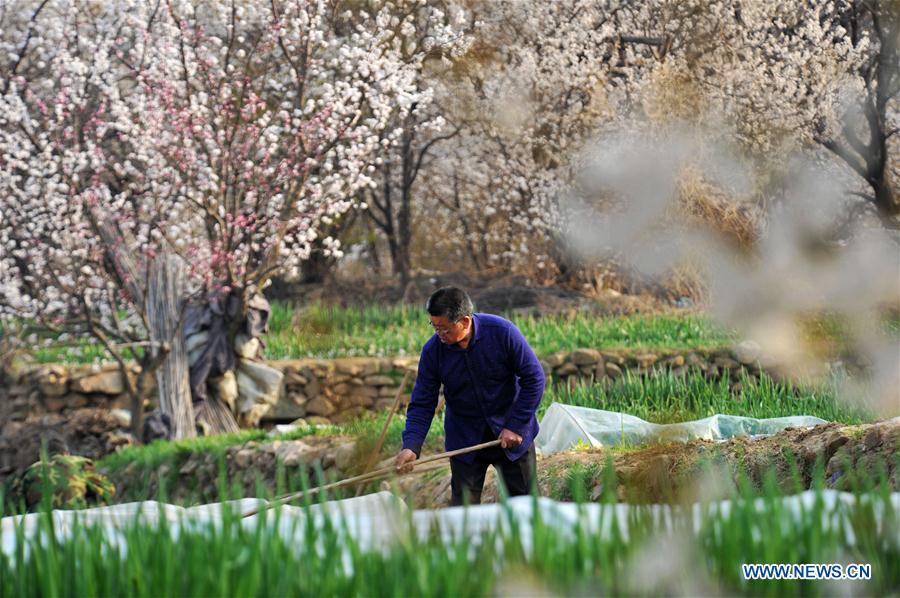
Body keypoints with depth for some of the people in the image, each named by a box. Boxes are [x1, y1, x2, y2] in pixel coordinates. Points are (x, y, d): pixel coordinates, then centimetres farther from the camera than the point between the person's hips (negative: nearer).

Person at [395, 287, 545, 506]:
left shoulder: (502, 332, -19)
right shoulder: (432, 351, -13)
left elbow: (534, 378, -12)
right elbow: (422, 404, -9)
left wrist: (516, 426, -15)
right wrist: (411, 446, -24)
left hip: (511, 434, -1)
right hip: (464, 440, 1)